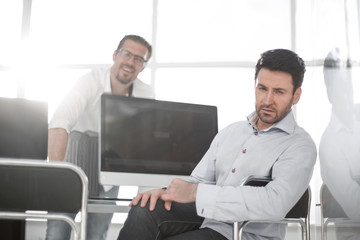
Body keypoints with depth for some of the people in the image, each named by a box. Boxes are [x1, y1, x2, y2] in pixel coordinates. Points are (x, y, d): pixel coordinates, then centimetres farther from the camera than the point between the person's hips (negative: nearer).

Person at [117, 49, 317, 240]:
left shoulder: (300, 146, -6)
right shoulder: (230, 132, 18)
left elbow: (275, 203, -24)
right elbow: (198, 181, 18)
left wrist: (196, 192, -22)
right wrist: (168, 192, -8)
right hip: (206, 219, 6)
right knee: (145, 209, -24)